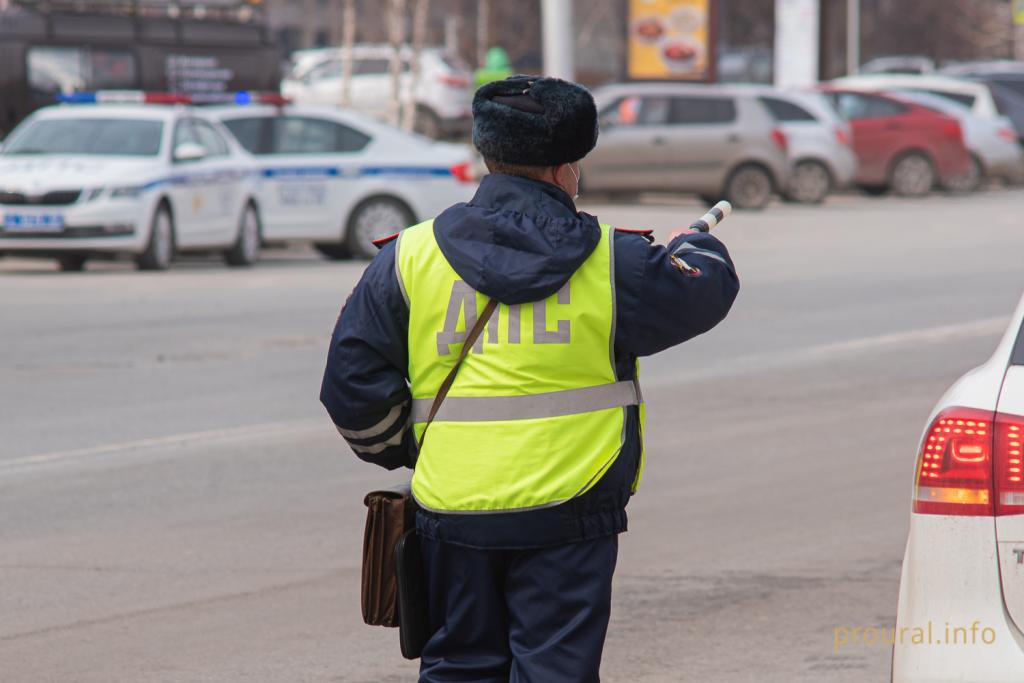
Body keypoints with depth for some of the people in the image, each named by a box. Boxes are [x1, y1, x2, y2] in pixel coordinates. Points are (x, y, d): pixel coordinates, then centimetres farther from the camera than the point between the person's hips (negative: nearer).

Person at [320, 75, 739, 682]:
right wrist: (694, 248, 37)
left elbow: (353, 380, 4)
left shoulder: (411, 257, 3)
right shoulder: (612, 263, -2)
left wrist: (395, 448, 22)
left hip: (453, 515, 3)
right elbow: (708, 289, 13)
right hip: (566, 516, -3)